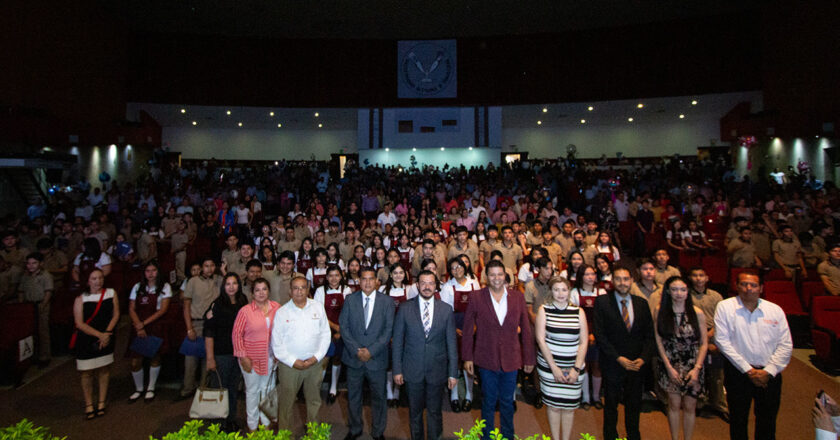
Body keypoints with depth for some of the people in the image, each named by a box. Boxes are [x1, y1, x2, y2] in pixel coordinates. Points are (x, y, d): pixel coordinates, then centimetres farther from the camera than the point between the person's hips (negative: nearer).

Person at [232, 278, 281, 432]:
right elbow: (237, 334, -8)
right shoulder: (245, 311, -12)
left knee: (267, 389, 16)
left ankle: (266, 422, 35)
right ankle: (252, 425, 31)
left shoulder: (276, 308, -4)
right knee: (252, 391, 12)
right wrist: (243, 357, -10)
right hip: (251, 358, -2)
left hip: (270, 356, 3)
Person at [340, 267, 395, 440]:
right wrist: (356, 350, -13)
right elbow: (344, 327, -3)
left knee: (378, 397, 12)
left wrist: (371, 351, -14)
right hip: (354, 357, 1)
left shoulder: (387, 302, -3)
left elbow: (388, 330, -6)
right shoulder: (350, 300, 0)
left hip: (376, 358, -1)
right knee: (353, 396, 15)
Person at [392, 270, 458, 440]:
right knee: (415, 411, 15)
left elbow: (451, 343, 0)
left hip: (437, 370, 0)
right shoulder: (405, 308, -4)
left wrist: (453, 373, -1)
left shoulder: (446, 309, -2)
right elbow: (398, 341, 0)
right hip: (412, 371, 0)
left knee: (434, 411, 11)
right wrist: (397, 369, -2)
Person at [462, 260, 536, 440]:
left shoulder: (518, 298, 0)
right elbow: (468, 329, -1)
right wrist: (467, 357, -3)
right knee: (489, 401, 12)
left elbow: (525, 329, 5)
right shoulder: (476, 298, -6)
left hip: (511, 360, 2)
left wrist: (529, 358, 6)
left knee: (507, 401, 16)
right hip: (486, 359, -1)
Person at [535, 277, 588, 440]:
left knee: (569, 405, 7)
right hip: (549, 366, -1)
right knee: (553, 404, 5)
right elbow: (540, 339, -7)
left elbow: (584, 342, 1)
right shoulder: (544, 310, -4)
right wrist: (554, 367, -11)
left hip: (573, 367, 1)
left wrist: (576, 368, -8)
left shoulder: (579, 312, 1)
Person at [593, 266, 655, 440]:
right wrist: (618, 358, -16)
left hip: (636, 365, 3)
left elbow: (649, 334, 5)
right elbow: (600, 334, -11)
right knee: (611, 404, 12)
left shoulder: (642, 303, 4)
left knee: (634, 405, 15)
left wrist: (643, 358, -8)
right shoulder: (602, 302, -7)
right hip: (613, 365, -3)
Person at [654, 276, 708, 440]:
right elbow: (659, 341, -3)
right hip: (671, 366, 0)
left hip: (692, 367, 0)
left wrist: (697, 368, -9)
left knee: (689, 407, 7)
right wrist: (669, 367, -7)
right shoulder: (660, 311, -6)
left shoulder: (697, 313, -7)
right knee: (674, 405, 8)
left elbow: (703, 344, -2)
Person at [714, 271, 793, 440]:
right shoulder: (725, 307, -5)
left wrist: (769, 371, -8)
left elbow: (785, 344, 2)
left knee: (767, 423, 13)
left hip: (769, 374, 2)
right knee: (738, 419, 10)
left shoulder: (775, 310, 3)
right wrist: (748, 370, -11)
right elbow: (722, 341, -9)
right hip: (738, 373, -2)